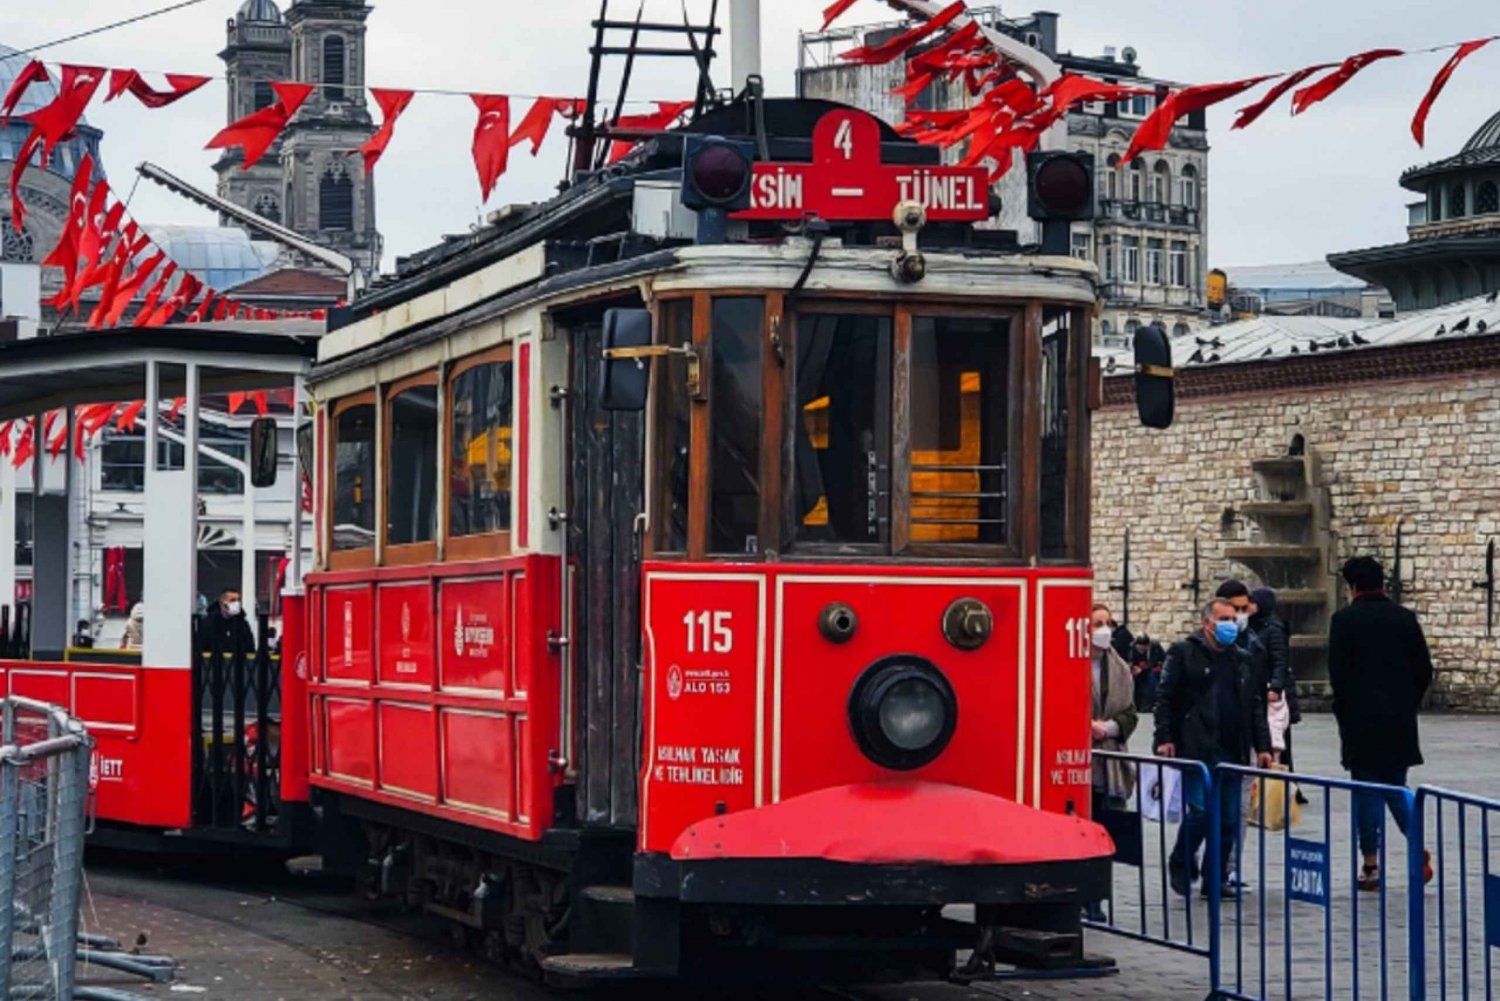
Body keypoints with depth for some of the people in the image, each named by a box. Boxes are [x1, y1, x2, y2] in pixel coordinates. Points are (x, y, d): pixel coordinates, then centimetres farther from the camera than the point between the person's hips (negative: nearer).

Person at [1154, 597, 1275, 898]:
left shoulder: (1242, 659, 18)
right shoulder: (1183, 653, 2)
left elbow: (1256, 706, 20)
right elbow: (1165, 697, -2)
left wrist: (1262, 746, 13)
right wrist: (1164, 738, -11)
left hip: (1232, 751, 5)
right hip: (1196, 750, -5)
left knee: (1229, 819, 4)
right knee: (1200, 811, -13)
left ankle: (1215, 879, 13)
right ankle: (1180, 865, 10)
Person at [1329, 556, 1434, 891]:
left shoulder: (1344, 620, -7)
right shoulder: (1405, 618, 5)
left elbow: (1338, 674, -9)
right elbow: (1424, 669, 5)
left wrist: (1343, 713, 1)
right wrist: (1409, 704, 15)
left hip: (1361, 720, -4)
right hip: (1400, 720, 4)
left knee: (1366, 790, 2)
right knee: (1396, 787, 15)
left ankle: (1371, 865, 3)